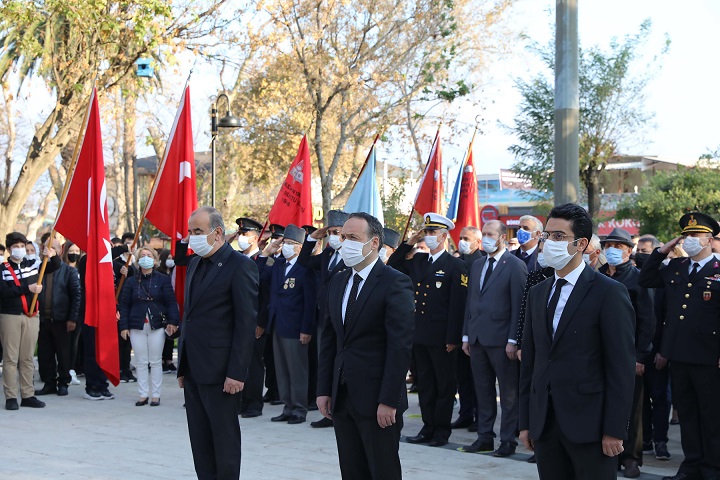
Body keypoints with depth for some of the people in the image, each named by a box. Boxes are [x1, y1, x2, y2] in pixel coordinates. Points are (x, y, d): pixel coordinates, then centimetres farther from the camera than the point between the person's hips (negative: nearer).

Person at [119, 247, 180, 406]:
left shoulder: (163, 280, 1)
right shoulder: (131, 282, 7)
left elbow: (171, 302, -3)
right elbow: (124, 305, 5)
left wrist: (172, 321, -15)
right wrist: (123, 326, -2)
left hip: (157, 326, -2)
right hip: (137, 327, 2)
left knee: (156, 362, 2)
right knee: (141, 362, 4)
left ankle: (156, 395, 8)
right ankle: (143, 395, 10)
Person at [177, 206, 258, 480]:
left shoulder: (239, 266, -11)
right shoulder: (195, 264, 15)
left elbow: (246, 322, -14)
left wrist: (237, 372, -18)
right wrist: (183, 365, 15)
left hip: (219, 370, -8)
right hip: (193, 370, 8)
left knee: (225, 439, 1)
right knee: (200, 440, 12)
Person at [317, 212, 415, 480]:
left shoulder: (394, 284, -10)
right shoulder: (338, 282, 12)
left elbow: (400, 346, -15)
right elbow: (329, 340, 14)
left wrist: (388, 401, -18)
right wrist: (324, 390, 7)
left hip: (376, 400, -7)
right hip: (342, 397, 7)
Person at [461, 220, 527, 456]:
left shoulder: (515, 265, -7)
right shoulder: (477, 265, 15)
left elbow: (518, 305, -11)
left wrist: (513, 340, -15)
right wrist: (466, 335, 12)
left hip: (501, 339, -7)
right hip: (478, 338, 7)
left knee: (508, 392, 2)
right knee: (483, 391, 11)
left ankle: (508, 440, 8)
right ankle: (485, 437, 18)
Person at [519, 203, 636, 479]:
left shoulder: (609, 292, -6)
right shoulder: (537, 294, 14)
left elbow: (622, 366, -10)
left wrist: (615, 429, -14)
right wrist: (525, 421, 10)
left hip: (589, 423, -6)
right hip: (544, 423, 6)